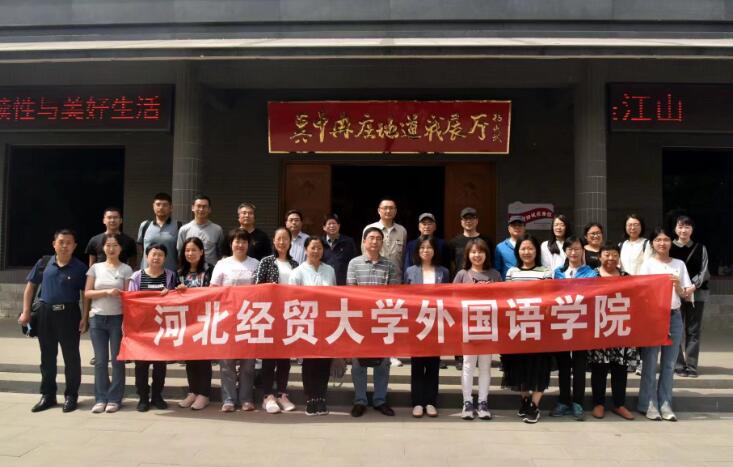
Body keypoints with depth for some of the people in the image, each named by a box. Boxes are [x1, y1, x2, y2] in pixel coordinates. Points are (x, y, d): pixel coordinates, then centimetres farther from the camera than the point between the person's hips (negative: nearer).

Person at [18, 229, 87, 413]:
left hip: (69, 314, -3)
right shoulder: (43, 263, 4)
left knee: (71, 356, 3)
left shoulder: (80, 267, -3)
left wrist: (84, 318, -9)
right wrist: (26, 312, 4)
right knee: (47, 356, 12)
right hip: (45, 313, 3)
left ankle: (71, 395, 15)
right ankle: (48, 394, 24)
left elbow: (85, 294, -2)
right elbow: (30, 286, 10)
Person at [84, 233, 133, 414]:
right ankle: (100, 398, 12)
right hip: (97, 318, 2)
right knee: (100, 360, 4)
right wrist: (106, 292, -12)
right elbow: (87, 293, 4)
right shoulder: (95, 268, 8)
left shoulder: (126, 269, 2)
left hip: (118, 318, -2)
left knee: (117, 359, 0)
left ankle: (114, 399, 8)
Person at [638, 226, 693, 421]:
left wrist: (678, 286, -10)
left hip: (674, 316, 3)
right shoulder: (647, 264, 0)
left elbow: (686, 295, 8)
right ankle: (649, 404, 6)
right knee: (650, 362, -2)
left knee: (669, 363, 7)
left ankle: (665, 404, 13)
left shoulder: (679, 264, 9)